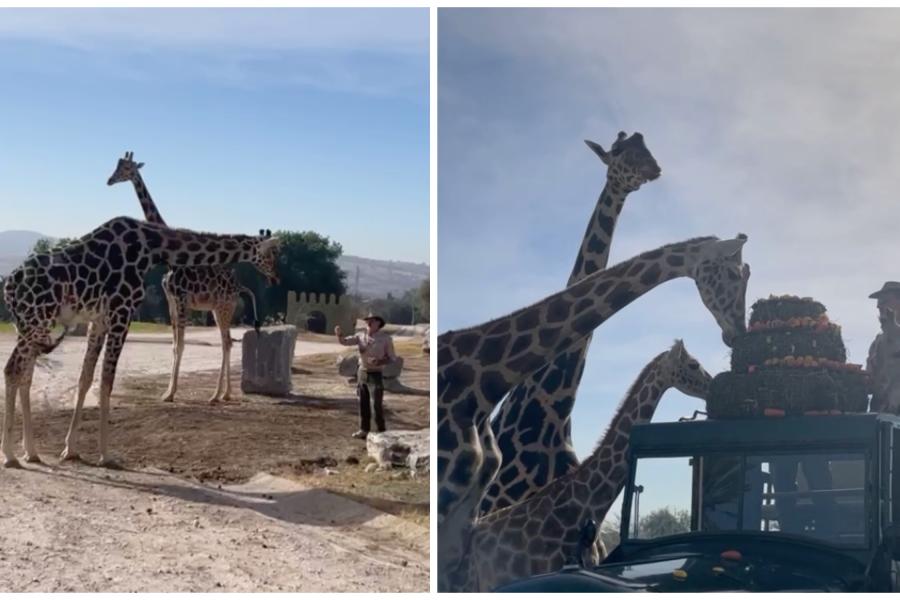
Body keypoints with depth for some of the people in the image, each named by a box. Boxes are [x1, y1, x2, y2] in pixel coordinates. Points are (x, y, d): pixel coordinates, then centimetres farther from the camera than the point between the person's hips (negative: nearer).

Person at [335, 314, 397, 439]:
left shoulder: (385, 338, -8)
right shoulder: (361, 337, 2)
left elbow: (392, 358, -4)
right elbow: (344, 341, -2)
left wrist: (379, 362, -21)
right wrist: (339, 334, -24)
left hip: (375, 375, -5)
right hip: (362, 373, 5)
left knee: (377, 405, -4)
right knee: (363, 404, 12)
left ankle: (380, 432, 6)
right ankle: (364, 430, 22)